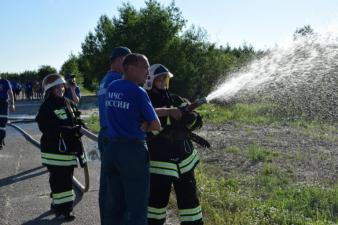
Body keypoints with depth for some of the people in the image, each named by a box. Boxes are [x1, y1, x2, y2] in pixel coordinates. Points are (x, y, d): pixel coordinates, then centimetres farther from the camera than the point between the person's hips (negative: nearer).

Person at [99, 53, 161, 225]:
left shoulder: (111, 88, 8)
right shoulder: (138, 93, -12)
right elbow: (156, 126, -7)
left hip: (111, 148, 7)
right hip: (133, 151, -7)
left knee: (113, 202, 16)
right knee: (136, 205, 3)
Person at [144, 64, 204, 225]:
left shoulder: (177, 100, 8)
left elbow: (197, 122, 2)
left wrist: (190, 118, -20)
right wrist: (169, 111, -34)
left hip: (184, 160, 4)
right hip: (160, 163, -4)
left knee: (189, 198, 12)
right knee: (156, 199, 0)